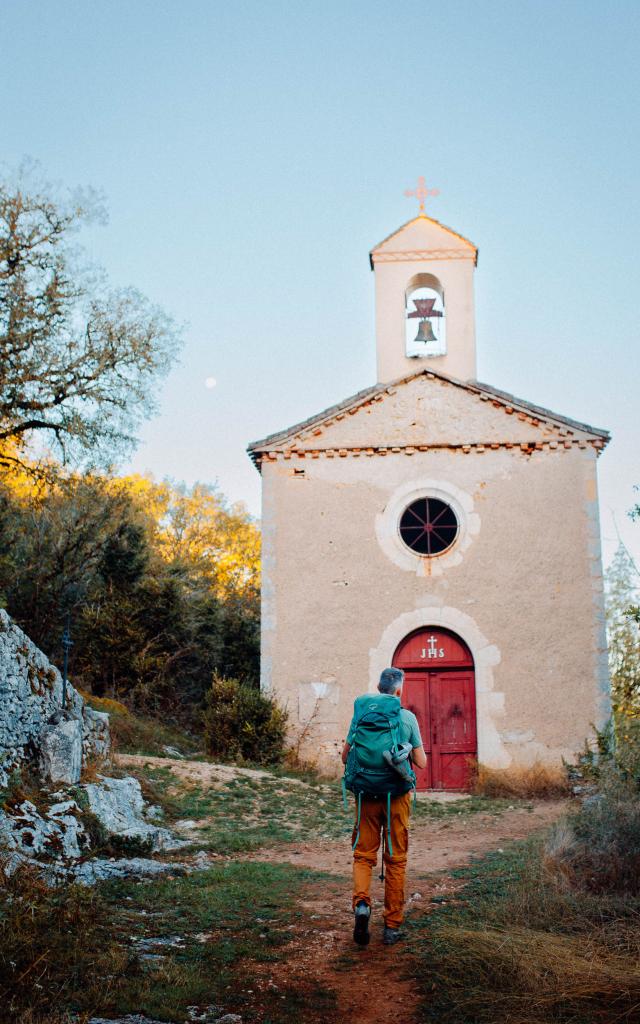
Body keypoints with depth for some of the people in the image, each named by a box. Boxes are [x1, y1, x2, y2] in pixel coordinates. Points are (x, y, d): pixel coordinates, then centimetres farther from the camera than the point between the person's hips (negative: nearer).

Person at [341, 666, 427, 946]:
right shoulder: (407, 717, -4)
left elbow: (346, 757, 4)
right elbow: (421, 762, -1)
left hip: (367, 793, 1)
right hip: (397, 795, -1)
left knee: (363, 854, 9)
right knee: (396, 860, 9)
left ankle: (361, 902, -17)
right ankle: (392, 926, 14)